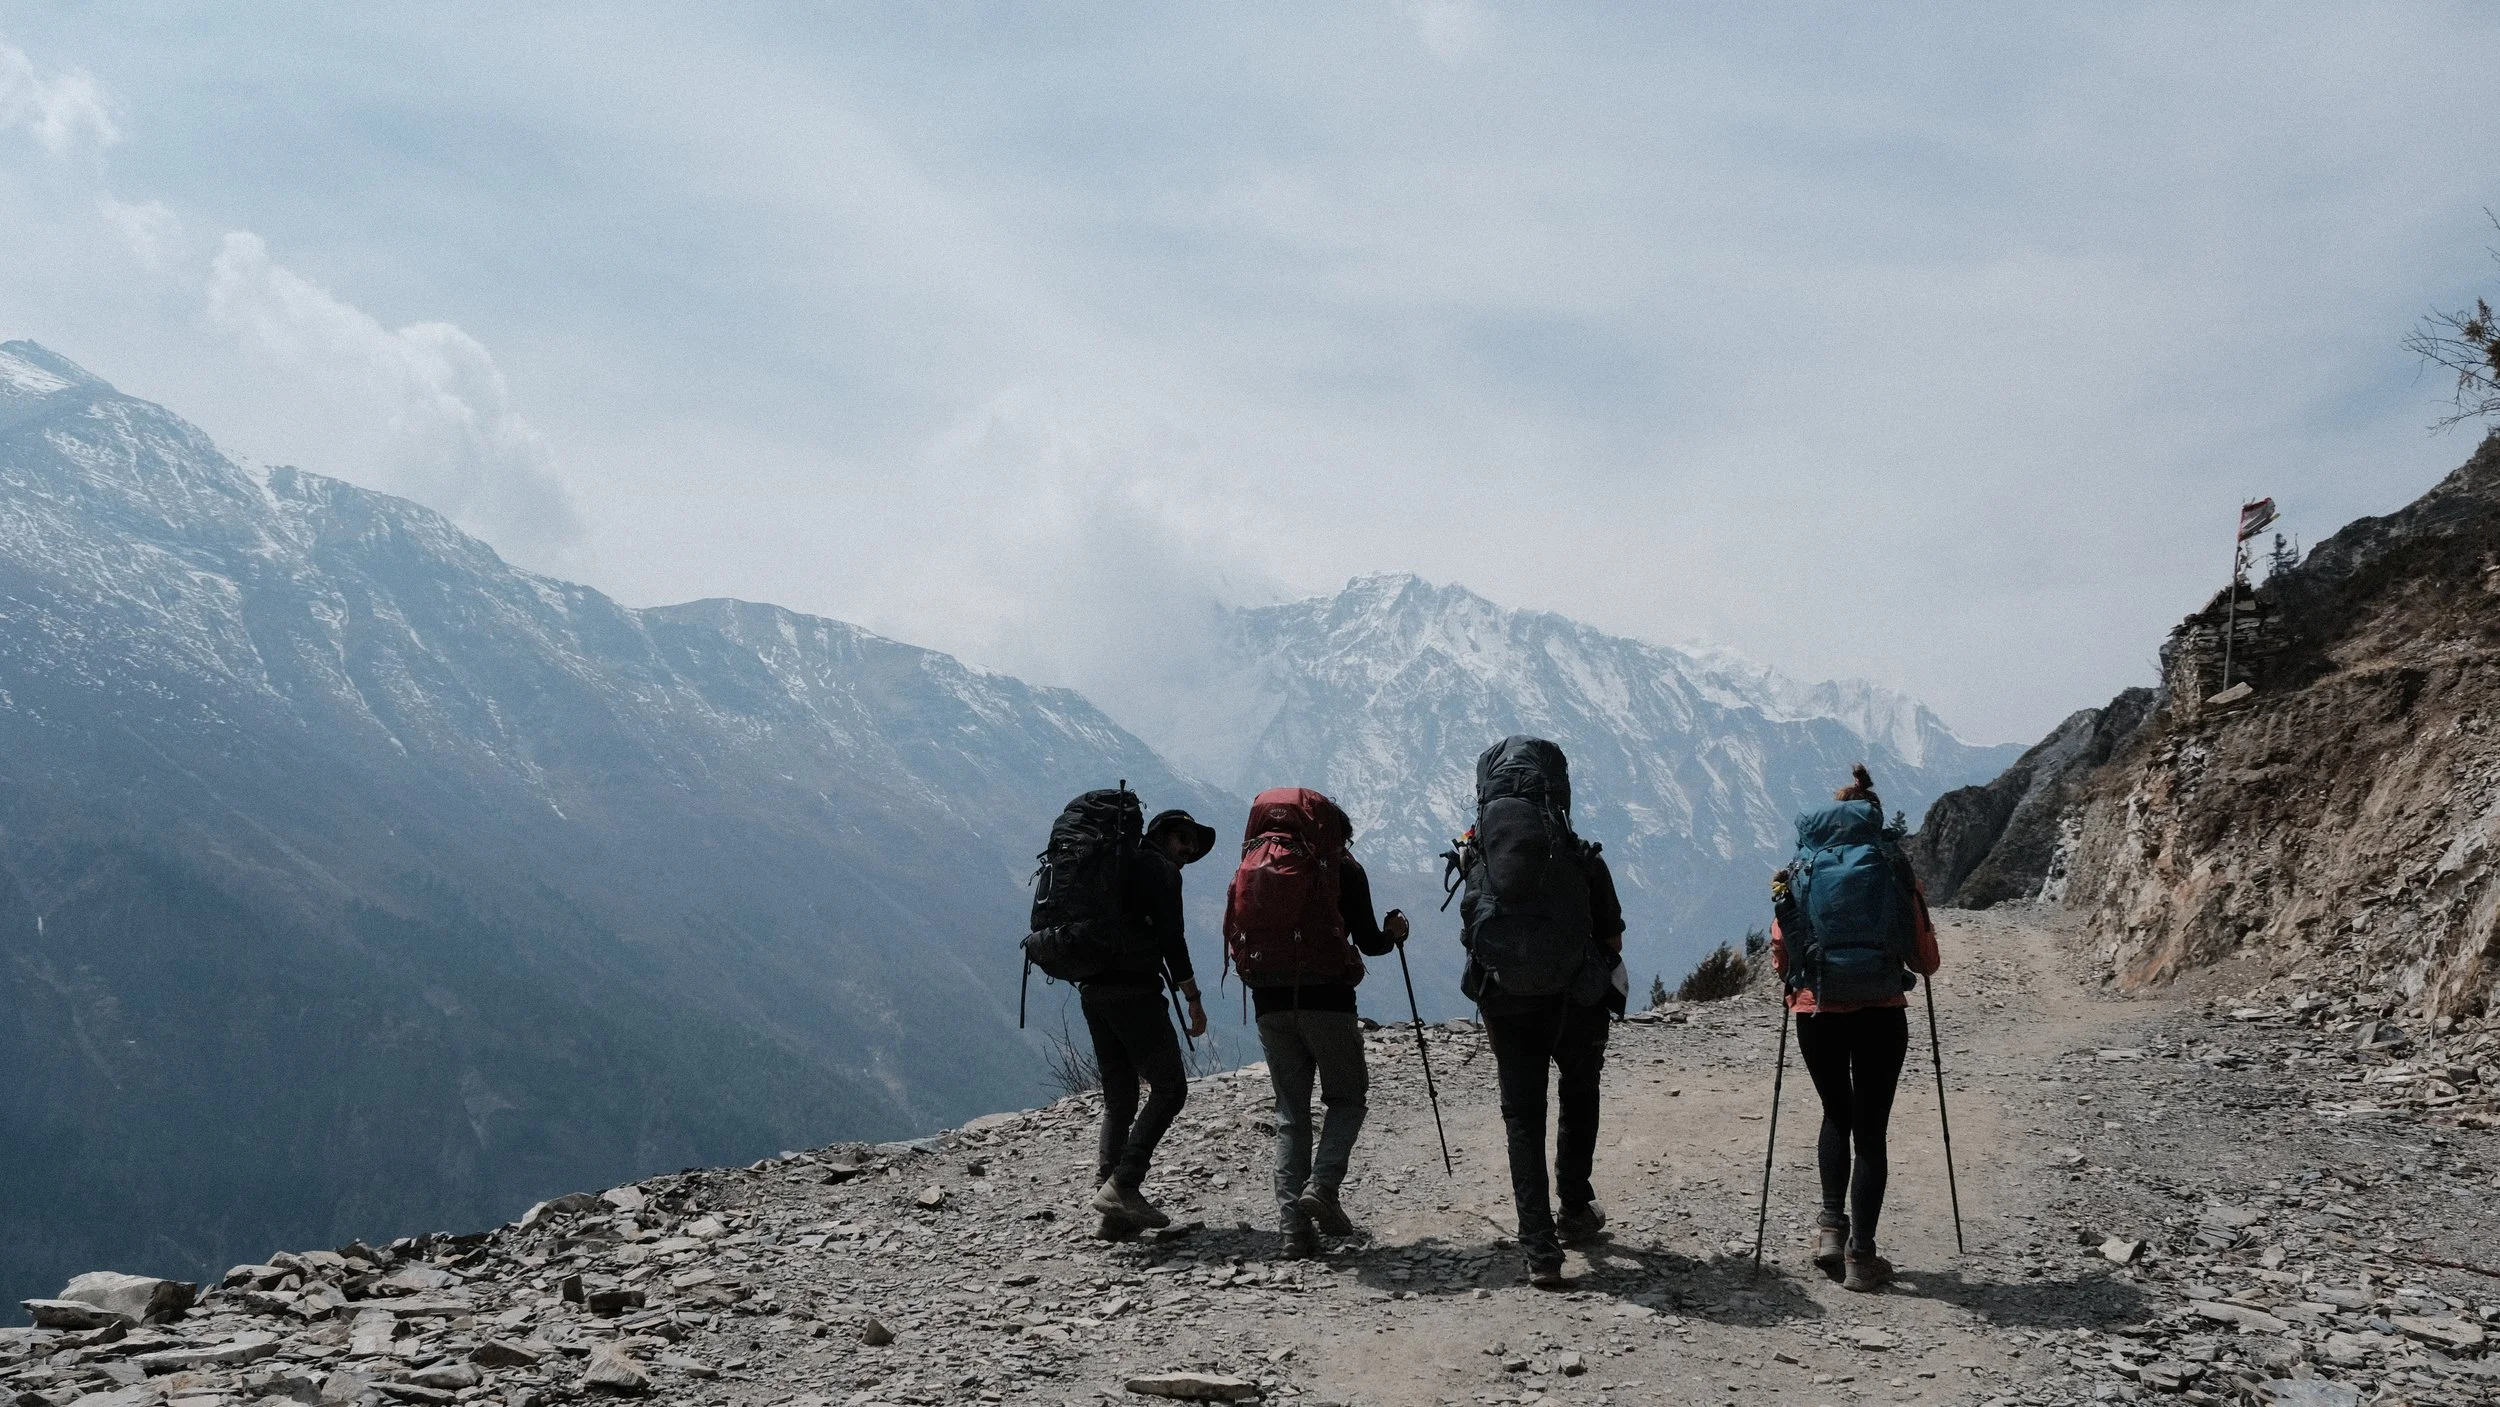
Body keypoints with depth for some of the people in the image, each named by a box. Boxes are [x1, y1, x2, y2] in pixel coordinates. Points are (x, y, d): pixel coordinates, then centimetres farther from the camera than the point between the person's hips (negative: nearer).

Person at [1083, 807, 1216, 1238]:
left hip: (1092, 988, 9)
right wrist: (1193, 999, -7)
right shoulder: (1160, 869, -1)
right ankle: (1123, 1185, -13)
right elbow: (1170, 938, -11)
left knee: (1118, 1099, 10)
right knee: (1169, 1087, -2)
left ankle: (1114, 1213, 4)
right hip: (1133, 989, -9)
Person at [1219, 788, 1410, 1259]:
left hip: (1269, 1003, 4)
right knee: (1347, 1097, 13)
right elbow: (1368, 942, -2)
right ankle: (1322, 1185, -10)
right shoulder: (1339, 866, 0)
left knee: (1290, 1111, 10)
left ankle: (1293, 1226, 2)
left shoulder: (1250, 867, 12)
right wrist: (1393, 932, 18)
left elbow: (1238, 940, 9)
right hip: (1326, 1000, -4)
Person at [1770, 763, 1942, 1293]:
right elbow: (1926, 960, 2)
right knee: (1870, 1131, 6)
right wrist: (1907, 960, 25)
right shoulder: (1894, 870, 1)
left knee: (1836, 1116, 23)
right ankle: (1860, 1256, 5)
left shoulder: (1798, 872, 3)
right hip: (1880, 1013, -1)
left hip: (1816, 1013, 1)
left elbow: (1780, 956, 3)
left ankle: (1832, 1225, 11)